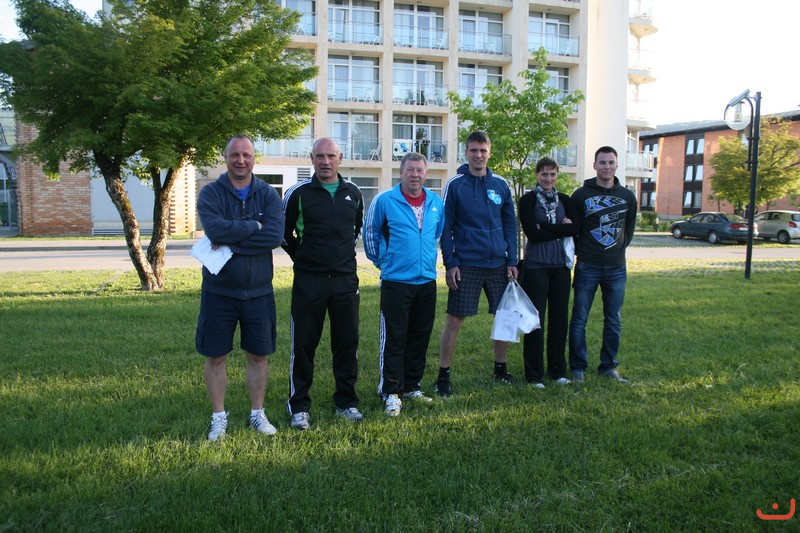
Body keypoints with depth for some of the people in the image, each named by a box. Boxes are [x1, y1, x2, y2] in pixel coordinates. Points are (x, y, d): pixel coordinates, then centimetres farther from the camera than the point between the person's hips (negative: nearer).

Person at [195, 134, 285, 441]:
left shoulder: (269, 195, 1)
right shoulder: (210, 194, -3)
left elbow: (275, 235, -17)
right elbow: (215, 229, -23)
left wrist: (230, 241, -18)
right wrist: (254, 226, -14)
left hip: (258, 292, 1)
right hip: (218, 291, -1)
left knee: (258, 355, 11)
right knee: (215, 357, 8)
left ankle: (257, 413, 28)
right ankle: (219, 417, 25)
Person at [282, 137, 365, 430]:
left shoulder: (352, 192, 6)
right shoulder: (298, 193, -4)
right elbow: (284, 232, 6)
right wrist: (302, 258, 6)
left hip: (346, 279, 3)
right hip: (308, 281, -3)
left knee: (347, 342, 8)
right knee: (303, 344, 3)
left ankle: (346, 402, 23)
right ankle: (299, 406, 16)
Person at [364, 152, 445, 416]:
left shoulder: (436, 203, 7)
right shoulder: (384, 200, -5)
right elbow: (370, 232, 6)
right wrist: (381, 260, 7)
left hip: (427, 281, 5)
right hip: (396, 282, -4)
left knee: (420, 337, 12)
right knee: (394, 339, -3)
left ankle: (412, 387, 25)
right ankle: (391, 392, 6)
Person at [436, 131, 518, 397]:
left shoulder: (501, 185, 7)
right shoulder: (455, 184, -3)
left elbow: (510, 225, 11)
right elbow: (446, 226, -3)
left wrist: (512, 261, 5)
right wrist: (450, 263, -10)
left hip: (498, 263, 4)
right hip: (466, 264, -4)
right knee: (454, 320, -2)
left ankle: (500, 369, 29)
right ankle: (443, 376, 10)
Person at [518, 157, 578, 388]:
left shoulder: (564, 200, 11)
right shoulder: (528, 200, -2)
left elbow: (575, 228, -5)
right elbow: (532, 233, -14)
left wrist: (545, 227, -13)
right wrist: (560, 228, -9)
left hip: (561, 266, 4)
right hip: (536, 267, -4)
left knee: (560, 318, 8)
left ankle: (558, 371, 22)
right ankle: (534, 375, 9)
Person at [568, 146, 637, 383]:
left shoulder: (627, 196, 8)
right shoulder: (581, 194, -1)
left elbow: (629, 227, 19)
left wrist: (620, 247, 10)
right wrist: (580, 251, 0)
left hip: (617, 267, 3)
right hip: (587, 267, -3)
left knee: (614, 321, 9)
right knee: (579, 320, 0)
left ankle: (609, 366, 21)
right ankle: (578, 368, 12)